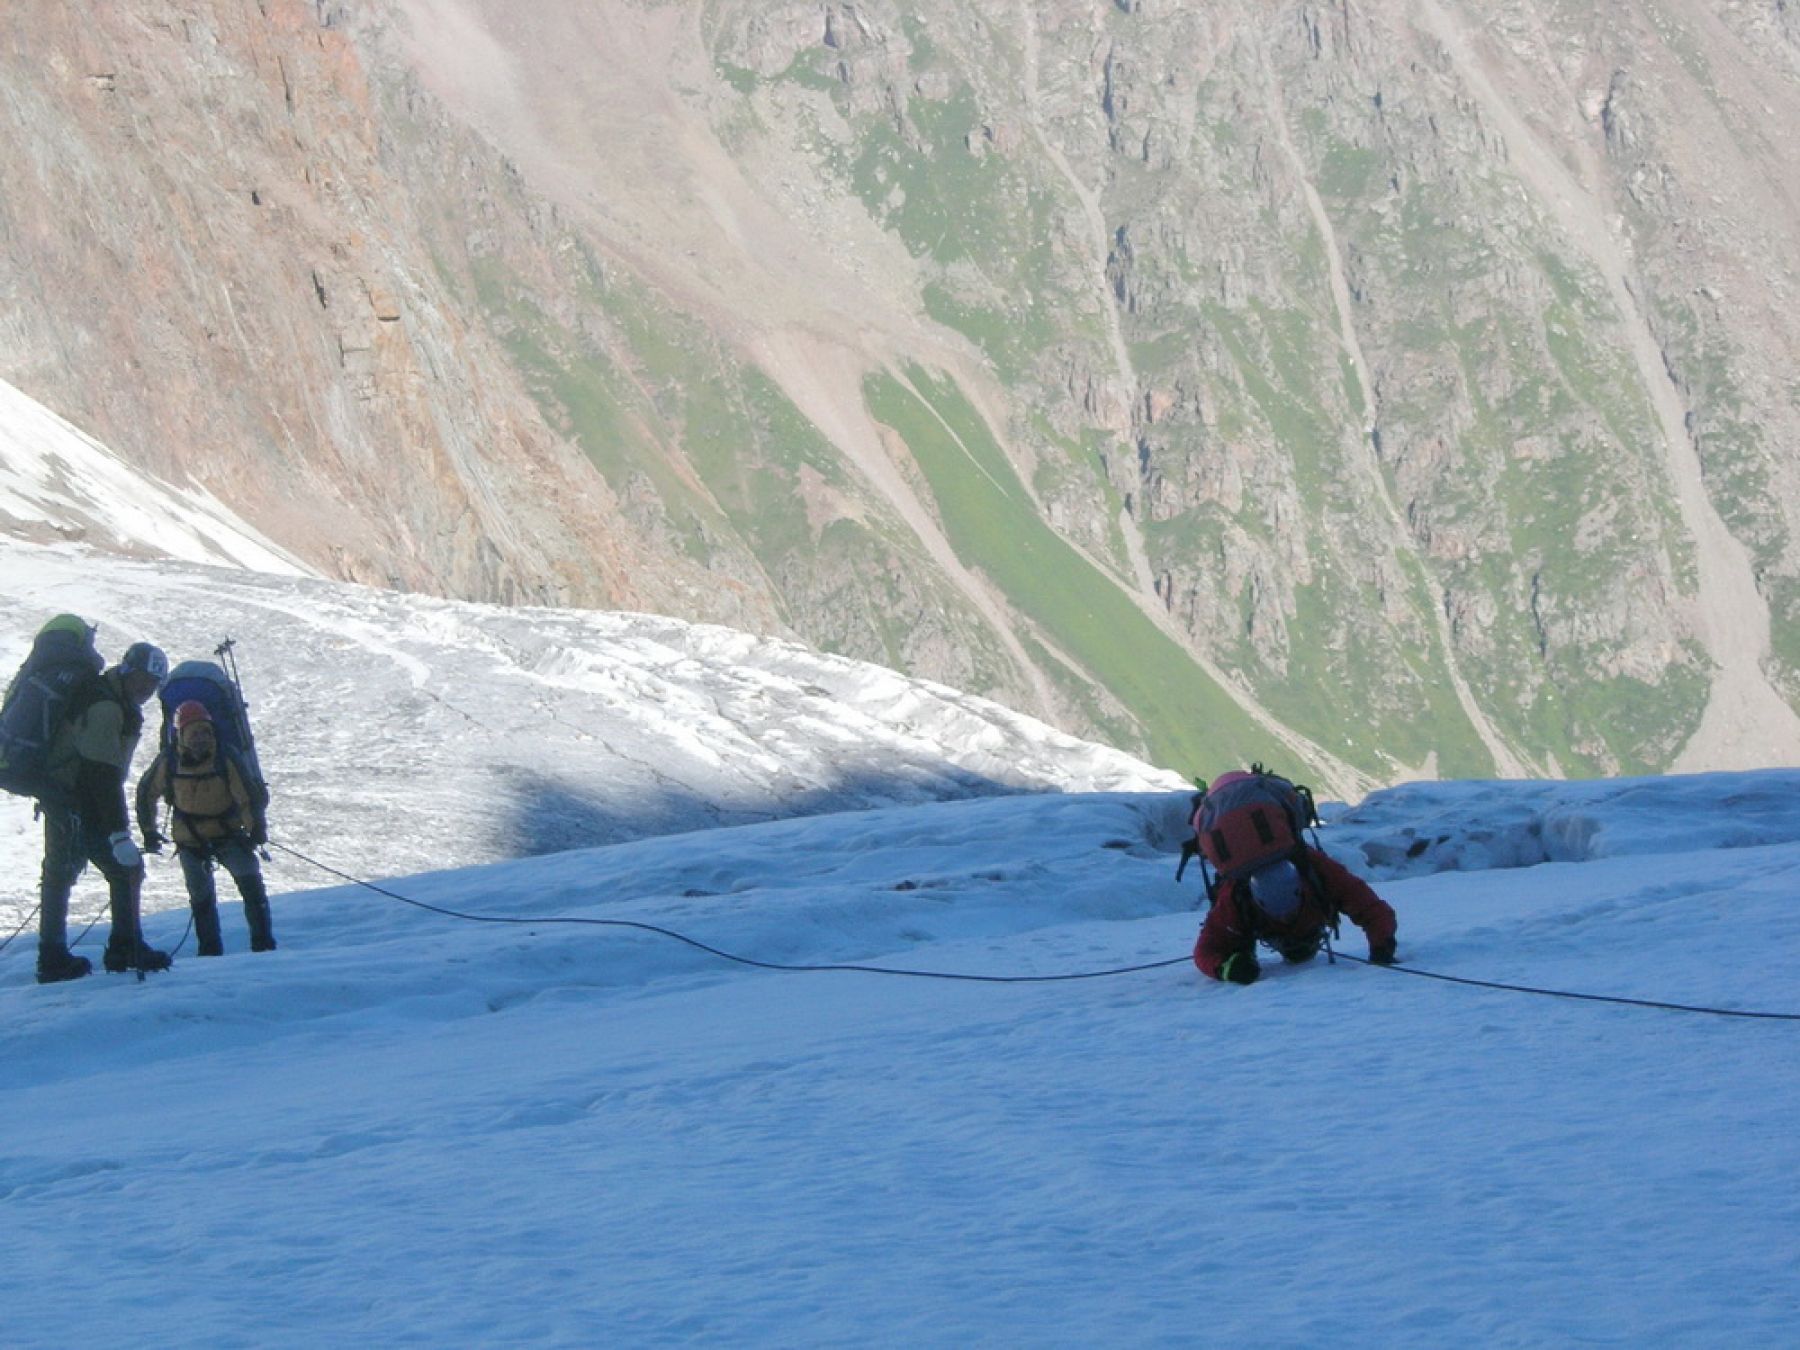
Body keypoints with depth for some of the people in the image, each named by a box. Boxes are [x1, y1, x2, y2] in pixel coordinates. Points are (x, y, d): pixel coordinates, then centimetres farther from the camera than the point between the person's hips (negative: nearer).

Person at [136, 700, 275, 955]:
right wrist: (148, 831, 9)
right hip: (190, 842, 1)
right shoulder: (168, 763, -11)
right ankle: (210, 950, 15)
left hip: (228, 835, -1)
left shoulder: (225, 761, -14)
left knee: (251, 883, -16)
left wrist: (256, 829, -19)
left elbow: (247, 797, -8)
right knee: (201, 896, 1)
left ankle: (263, 942, -10)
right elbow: (146, 793, 6)